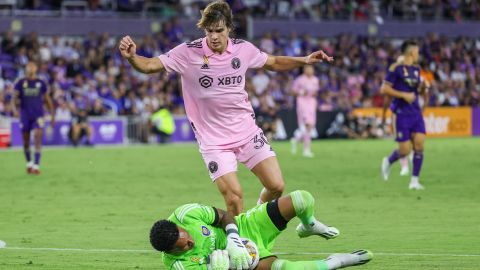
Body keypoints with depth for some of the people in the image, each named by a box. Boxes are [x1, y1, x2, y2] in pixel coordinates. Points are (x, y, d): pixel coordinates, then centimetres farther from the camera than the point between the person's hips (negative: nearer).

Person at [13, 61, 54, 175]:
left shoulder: (41, 83, 4)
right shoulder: (20, 83, 2)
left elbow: (47, 100, 11)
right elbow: (15, 98, 0)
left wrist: (52, 116, 9)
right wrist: (16, 102, -25)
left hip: (38, 116, -1)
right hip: (25, 116, 1)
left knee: (37, 139, -14)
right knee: (26, 141, 8)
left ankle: (36, 165, -15)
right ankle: (29, 163, 30)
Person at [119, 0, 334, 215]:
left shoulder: (243, 49, -3)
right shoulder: (189, 52, -13)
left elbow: (274, 63, 15)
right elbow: (149, 65, -15)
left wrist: (305, 60, 4)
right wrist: (131, 56, -35)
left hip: (248, 131, 4)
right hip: (213, 140, -3)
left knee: (276, 186, -2)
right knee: (234, 197, -16)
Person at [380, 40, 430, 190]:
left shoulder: (416, 69, 14)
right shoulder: (396, 68, -7)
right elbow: (384, 89, -11)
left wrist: (424, 87, 2)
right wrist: (404, 95, -16)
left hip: (416, 112, 6)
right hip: (402, 114, -6)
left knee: (419, 145, -8)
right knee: (404, 150, -6)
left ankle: (414, 180, 0)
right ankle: (388, 162, 27)